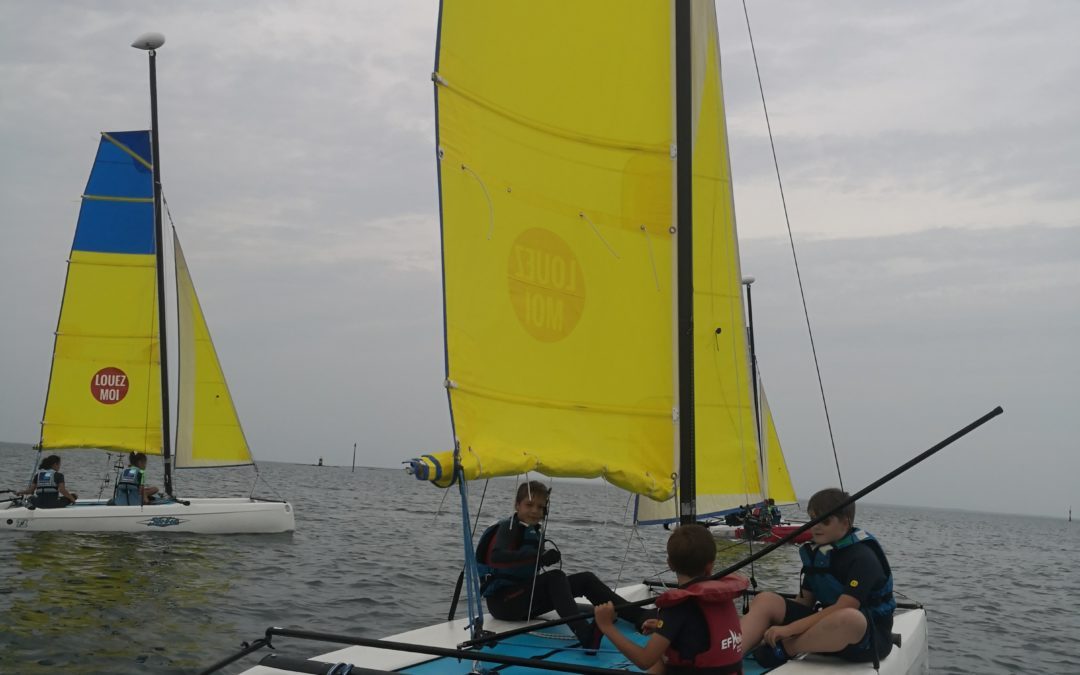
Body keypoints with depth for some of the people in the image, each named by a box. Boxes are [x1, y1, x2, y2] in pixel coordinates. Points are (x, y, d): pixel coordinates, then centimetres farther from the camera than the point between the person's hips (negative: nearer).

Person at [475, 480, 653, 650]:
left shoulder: (536, 533, 13)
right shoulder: (509, 527, -11)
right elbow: (496, 556, -33)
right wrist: (540, 558, -39)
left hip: (524, 596, 8)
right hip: (503, 601, -8)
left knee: (586, 579, -2)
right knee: (555, 577, -31)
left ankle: (639, 617, -8)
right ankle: (586, 635, -50)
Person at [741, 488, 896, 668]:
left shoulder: (863, 557, -15)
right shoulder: (817, 553, 9)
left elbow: (843, 609, -25)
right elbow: (804, 600, 12)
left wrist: (789, 628, -28)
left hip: (870, 636, -7)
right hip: (830, 627, 7)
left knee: (848, 618, -43)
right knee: (766, 601, -7)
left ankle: (784, 650, -20)